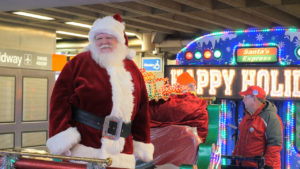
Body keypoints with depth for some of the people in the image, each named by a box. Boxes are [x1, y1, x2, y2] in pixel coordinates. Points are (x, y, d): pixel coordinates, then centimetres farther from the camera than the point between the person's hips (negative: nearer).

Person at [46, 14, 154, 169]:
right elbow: (61, 98, -3)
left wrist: (141, 143, 14)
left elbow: (142, 109, 18)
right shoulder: (80, 62, 4)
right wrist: (64, 137, -13)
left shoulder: (132, 70, 16)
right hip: (84, 148, -4)